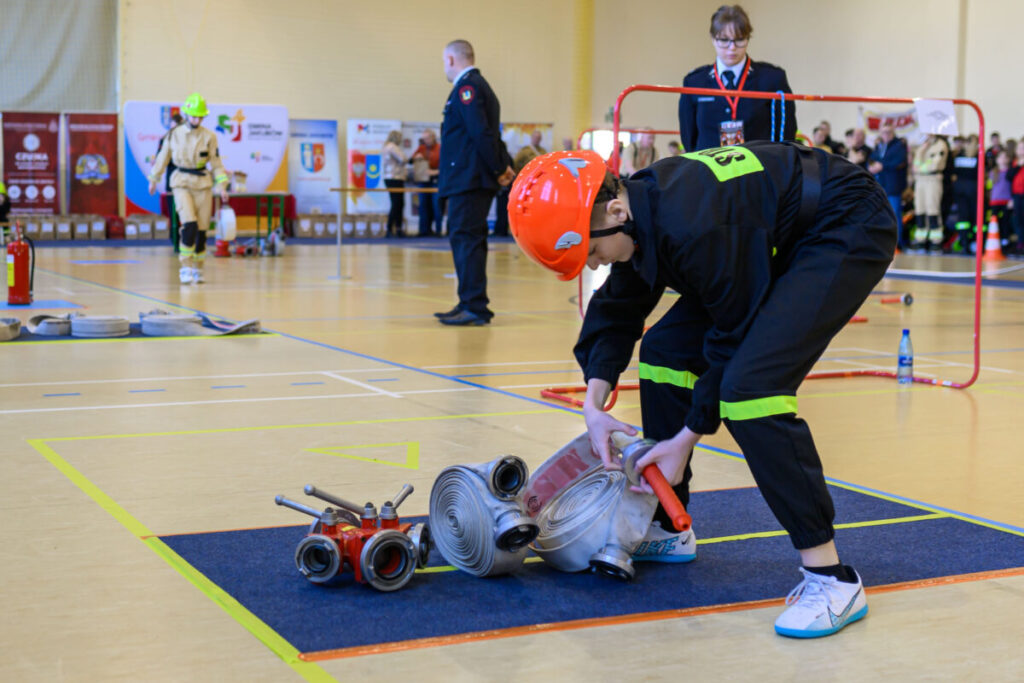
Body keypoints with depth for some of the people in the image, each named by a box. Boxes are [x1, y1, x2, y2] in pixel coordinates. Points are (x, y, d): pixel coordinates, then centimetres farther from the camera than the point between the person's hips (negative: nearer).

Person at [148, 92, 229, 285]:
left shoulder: (209, 137, 0)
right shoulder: (174, 135, 2)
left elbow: (216, 163, 4)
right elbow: (163, 157, 14)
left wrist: (222, 186, -5)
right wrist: (153, 179, 20)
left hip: (203, 184, 1)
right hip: (181, 183, -1)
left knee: (201, 229, 2)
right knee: (189, 225, -18)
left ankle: (197, 269, 18)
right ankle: (185, 268, -11)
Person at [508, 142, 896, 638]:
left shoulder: (692, 226, -33)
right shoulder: (641, 216, -5)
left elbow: (737, 338, -23)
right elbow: (616, 314, 8)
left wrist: (687, 438, -15)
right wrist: (594, 405, -5)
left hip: (849, 231, -10)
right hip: (777, 242, 10)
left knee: (752, 383, -26)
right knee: (667, 350, 8)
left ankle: (831, 578, -18)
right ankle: (668, 528, 23)